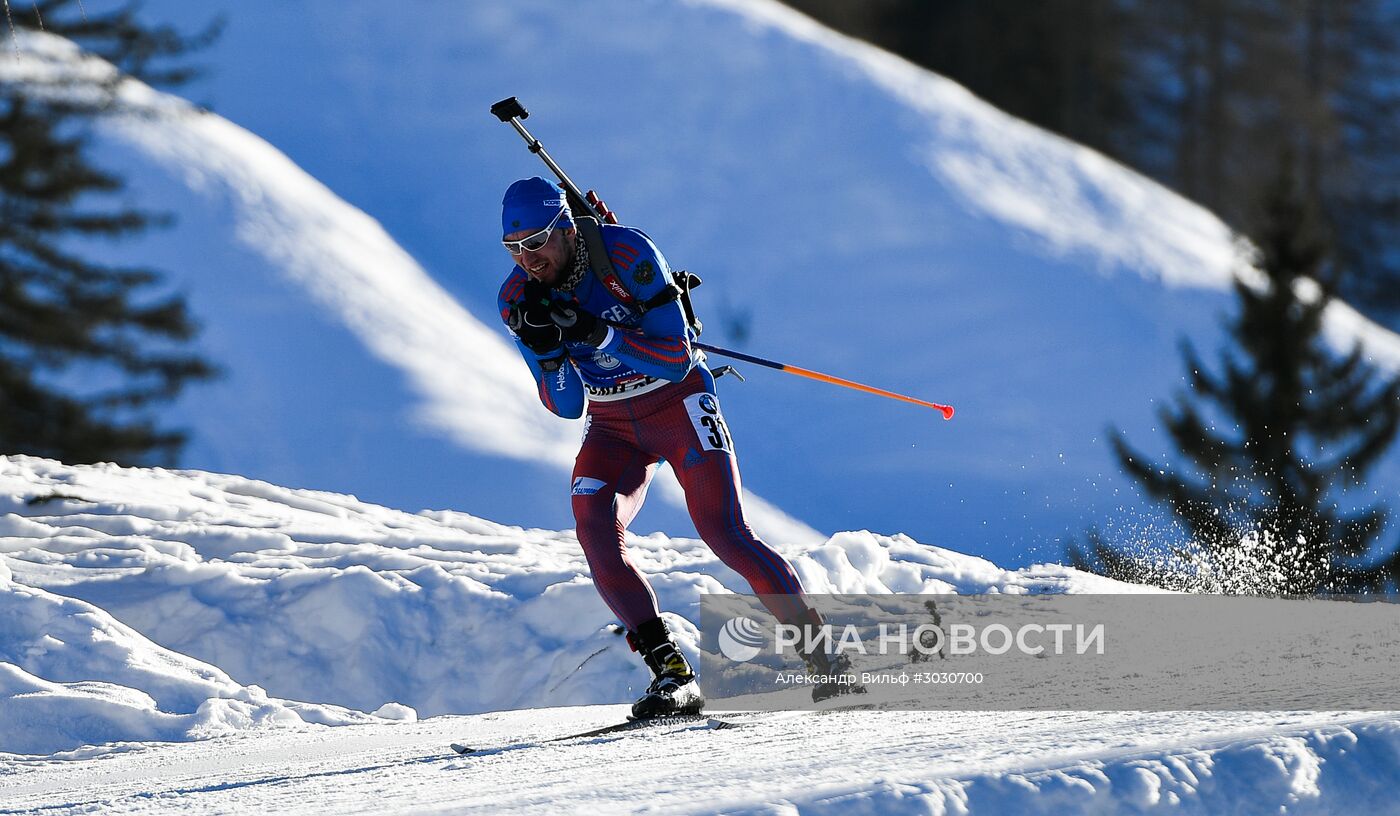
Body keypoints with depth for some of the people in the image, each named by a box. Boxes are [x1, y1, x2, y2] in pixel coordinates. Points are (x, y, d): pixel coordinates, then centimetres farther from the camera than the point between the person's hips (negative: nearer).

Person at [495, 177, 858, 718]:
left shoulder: (627, 254, -24)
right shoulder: (518, 300, -11)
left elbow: (677, 359, -25)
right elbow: (569, 406, -9)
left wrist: (597, 332, -37)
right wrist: (547, 349, -29)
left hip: (678, 404, -4)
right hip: (613, 428, 4)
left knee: (725, 534, -17)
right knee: (594, 528, -22)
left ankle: (822, 653, -4)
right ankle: (670, 672, -21)